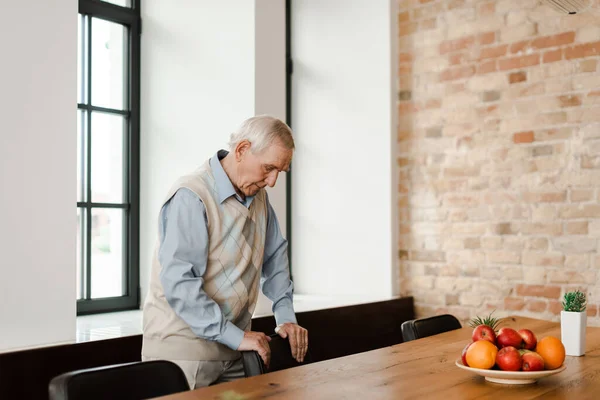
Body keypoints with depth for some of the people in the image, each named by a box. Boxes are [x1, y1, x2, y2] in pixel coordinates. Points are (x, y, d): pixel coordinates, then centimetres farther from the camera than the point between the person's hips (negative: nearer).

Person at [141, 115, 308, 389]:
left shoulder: (258, 195, 6)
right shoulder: (191, 197, -19)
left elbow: (275, 256, 16)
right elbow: (179, 284, -25)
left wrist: (286, 316, 6)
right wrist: (236, 337, -22)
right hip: (183, 349, -7)